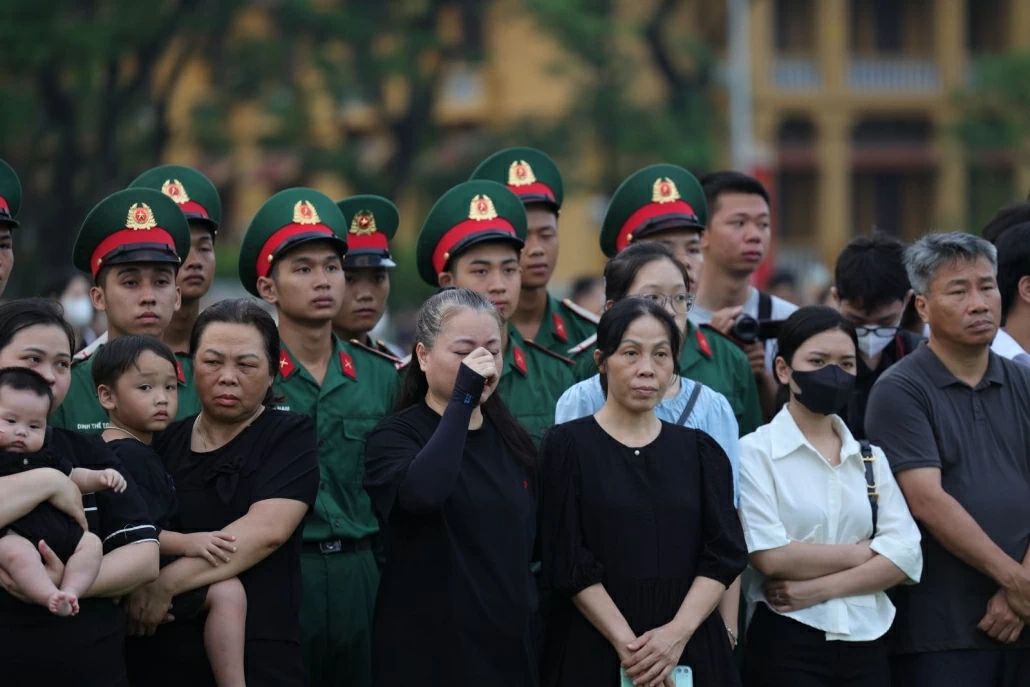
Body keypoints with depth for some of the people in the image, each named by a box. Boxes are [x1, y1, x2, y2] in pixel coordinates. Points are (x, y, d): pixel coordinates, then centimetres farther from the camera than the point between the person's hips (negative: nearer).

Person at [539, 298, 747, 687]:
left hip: (690, 651, 3)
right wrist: (627, 644, -17)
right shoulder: (567, 447, -1)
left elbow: (725, 553, 0)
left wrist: (677, 633, -15)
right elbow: (568, 562, -8)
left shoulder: (700, 451, 8)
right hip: (593, 651, -3)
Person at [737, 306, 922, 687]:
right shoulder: (755, 452, -3)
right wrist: (865, 552, -4)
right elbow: (772, 556, -14)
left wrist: (820, 588, -13)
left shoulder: (871, 458, 12)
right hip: (787, 643, -4)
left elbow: (906, 555, 0)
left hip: (866, 642, 4)